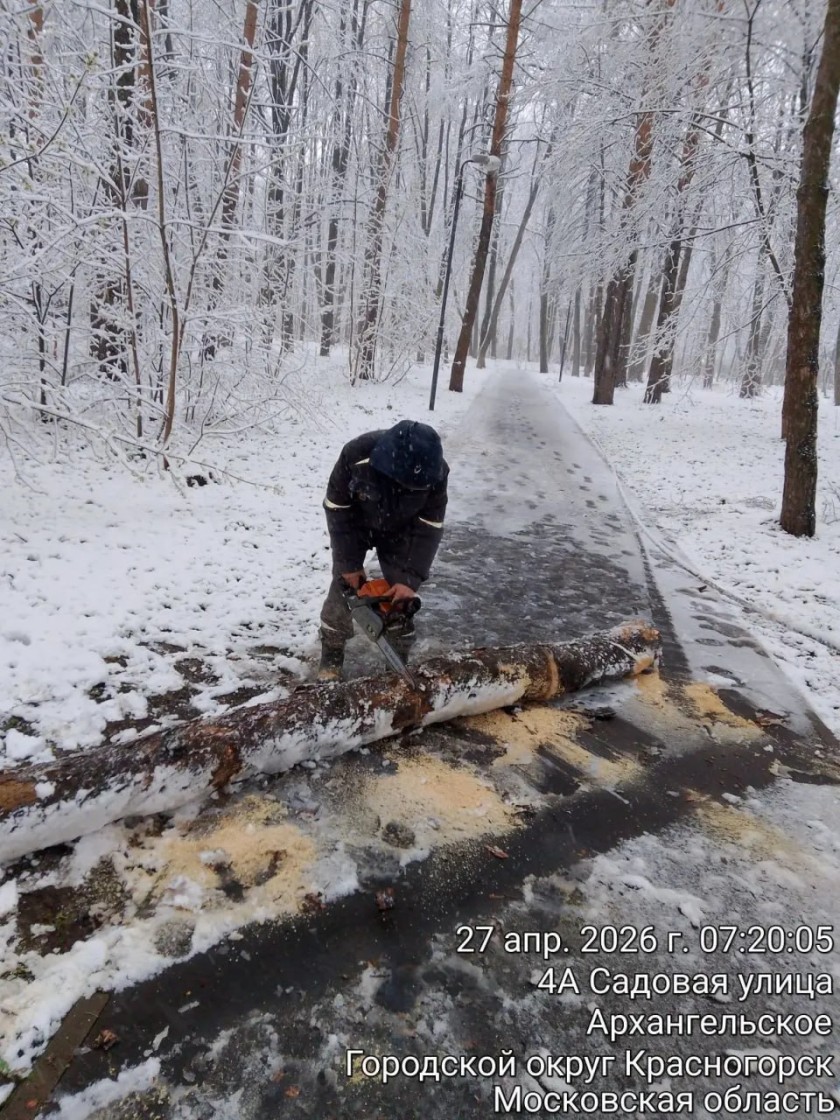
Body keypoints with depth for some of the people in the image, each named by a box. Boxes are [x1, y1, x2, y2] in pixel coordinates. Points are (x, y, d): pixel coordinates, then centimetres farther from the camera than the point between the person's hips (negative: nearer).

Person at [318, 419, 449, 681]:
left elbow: (429, 527, -22)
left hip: (400, 531, 1)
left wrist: (411, 578, -27)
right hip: (354, 525, 0)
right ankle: (330, 660, 19)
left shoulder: (436, 472, -33)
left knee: (401, 596, -3)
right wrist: (349, 563, -21)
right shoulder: (355, 454, -38)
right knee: (343, 587, -1)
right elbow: (337, 508, -24)